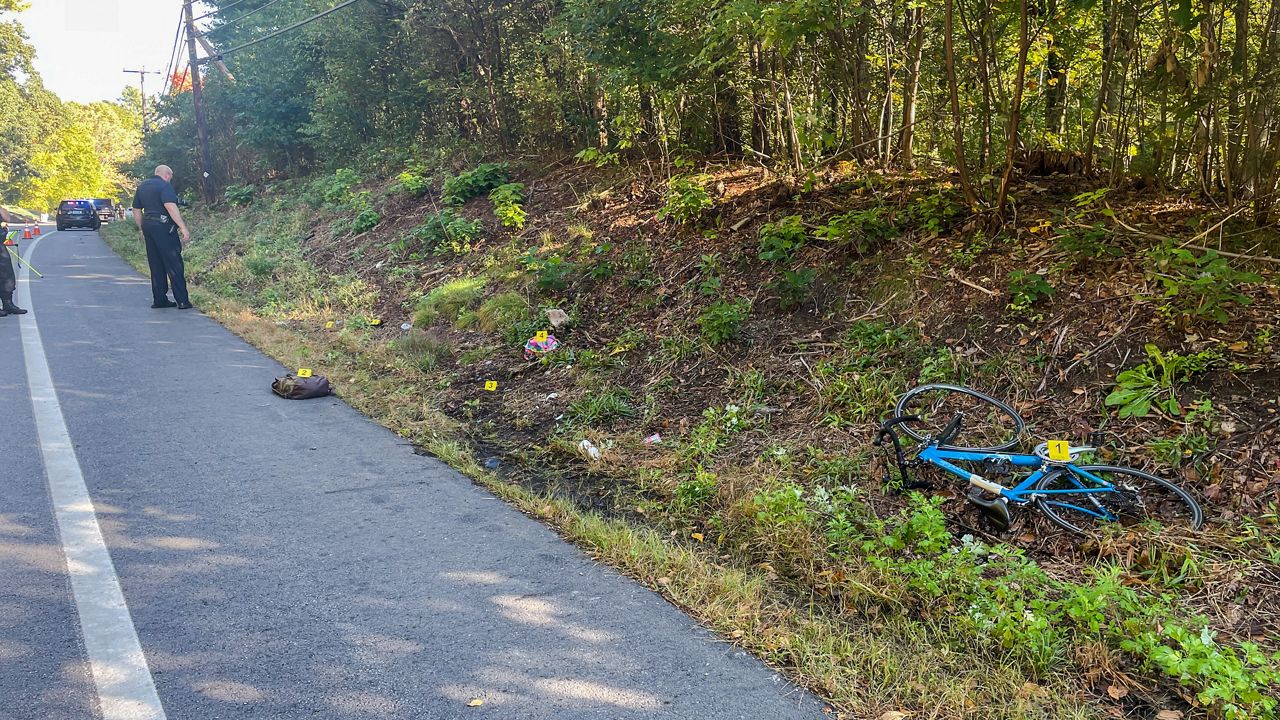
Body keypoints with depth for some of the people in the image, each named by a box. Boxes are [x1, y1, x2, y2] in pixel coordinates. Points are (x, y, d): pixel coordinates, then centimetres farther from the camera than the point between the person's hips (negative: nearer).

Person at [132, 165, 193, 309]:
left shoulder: (142, 186, 17)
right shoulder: (165, 186, -9)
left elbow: (136, 210, 19)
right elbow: (170, 207, -23)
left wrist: (142, 230, 25)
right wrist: (183, 228, -26)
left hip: (148, 226, 8)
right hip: (164, 227, -8)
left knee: (156, 265, 12)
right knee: (174, 264, -5)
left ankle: (159, 299, 13)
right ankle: (182, 301, -6)